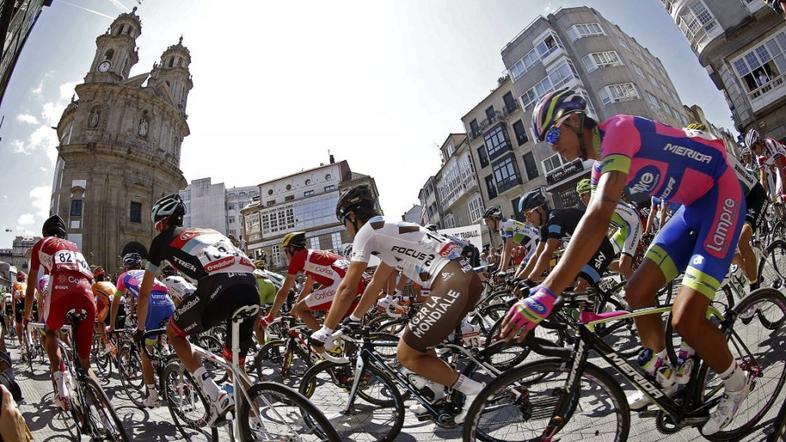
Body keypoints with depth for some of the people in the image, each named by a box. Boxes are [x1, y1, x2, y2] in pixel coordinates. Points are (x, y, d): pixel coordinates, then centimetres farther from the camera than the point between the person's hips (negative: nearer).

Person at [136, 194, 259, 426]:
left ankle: (216, 397, 9)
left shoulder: (162, 239, 24)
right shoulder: (208, 232, 38)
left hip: (219, 285, -5)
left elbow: (145, 292, 31)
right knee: (237, 363, 19)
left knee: (174, 332, 21)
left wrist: (140, 328, 47)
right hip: (251, 287, 5)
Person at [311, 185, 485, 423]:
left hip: (452, 284, -10)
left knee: (406, 354, 1)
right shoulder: (388, 230, 28)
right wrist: (354, 319, 41)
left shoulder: (366, 231, 1)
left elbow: (347, 289, -1)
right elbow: (376, 284, 34)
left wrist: (324, 332, 9)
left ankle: (473, 390, 6)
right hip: (466, 278, 10)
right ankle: (443, 399, 28)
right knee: (418, 341, 24)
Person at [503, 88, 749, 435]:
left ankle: (737, 385, 14)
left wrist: (547, 293, -46)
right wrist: (550, 283, 4)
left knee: (686, 319, -17)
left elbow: (598, 218, -40)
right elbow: (595, 227, 7)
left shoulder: (617, 131, -25)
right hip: (691, 205, 9)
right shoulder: (601, 164, 4)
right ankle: (663, 379, 23)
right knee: (637, 292, 3)